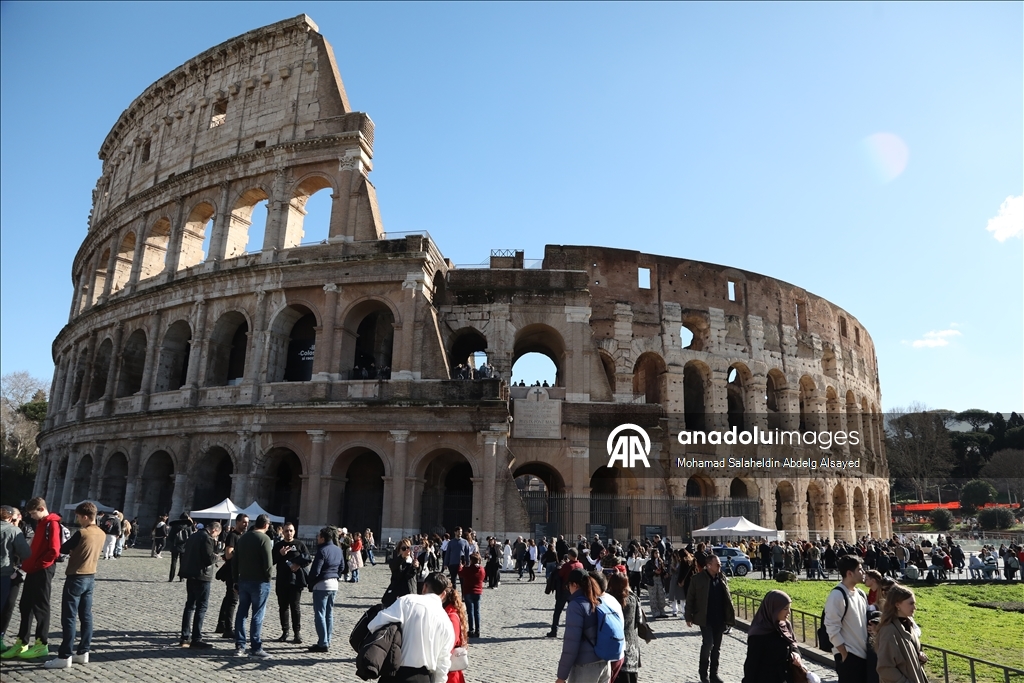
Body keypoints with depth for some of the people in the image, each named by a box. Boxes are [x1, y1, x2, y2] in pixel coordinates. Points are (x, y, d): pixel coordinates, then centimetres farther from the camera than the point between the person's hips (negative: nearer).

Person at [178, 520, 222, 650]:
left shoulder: (193, 536, 13)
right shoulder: (207, 538, -16)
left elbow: (186, 555, 20)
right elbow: (209, 559, -21)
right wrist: (215, 555, 0)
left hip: (190, 575, 9)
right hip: (202, 576, -9)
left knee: (190, 605, 16)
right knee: (201, 607, -4)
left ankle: (185, 637, 21)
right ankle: (196, 639, -3)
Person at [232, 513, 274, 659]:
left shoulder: (242, 538, 10)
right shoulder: (264, 538, -13)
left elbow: (234, 562, 13)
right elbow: (268, 563, -18)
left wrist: (236, 581, 18)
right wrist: (267, 577, -2)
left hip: (243, 581, 7)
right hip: (259, 582, -6)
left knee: (241, 613, 12)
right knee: (258, 615, -1)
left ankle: (239, 646, 16)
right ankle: (256, 648, 1)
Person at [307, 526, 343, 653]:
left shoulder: (322, 551, -16)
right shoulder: (338, 550, 8)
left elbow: (315, 570, -16)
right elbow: (341, 567, 15)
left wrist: (311, 584, -4)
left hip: (321, 585, -8)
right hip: (334, 585, 8)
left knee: (320, 614, -2)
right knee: (329, 614, 14)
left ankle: (323, 644, -3)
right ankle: (327, 642, 19)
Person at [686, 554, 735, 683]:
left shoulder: (722, 578, 5)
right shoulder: (697, 579, -10)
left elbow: (728, 599, 12)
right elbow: (690, 599, -5)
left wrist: (730, 617, 8)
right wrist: (689, 617, -5)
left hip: (720, 619, 5)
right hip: (705, 619, -5)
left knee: (717, 647, 11)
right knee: (708, 643, -10)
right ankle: (703, 672, 11)